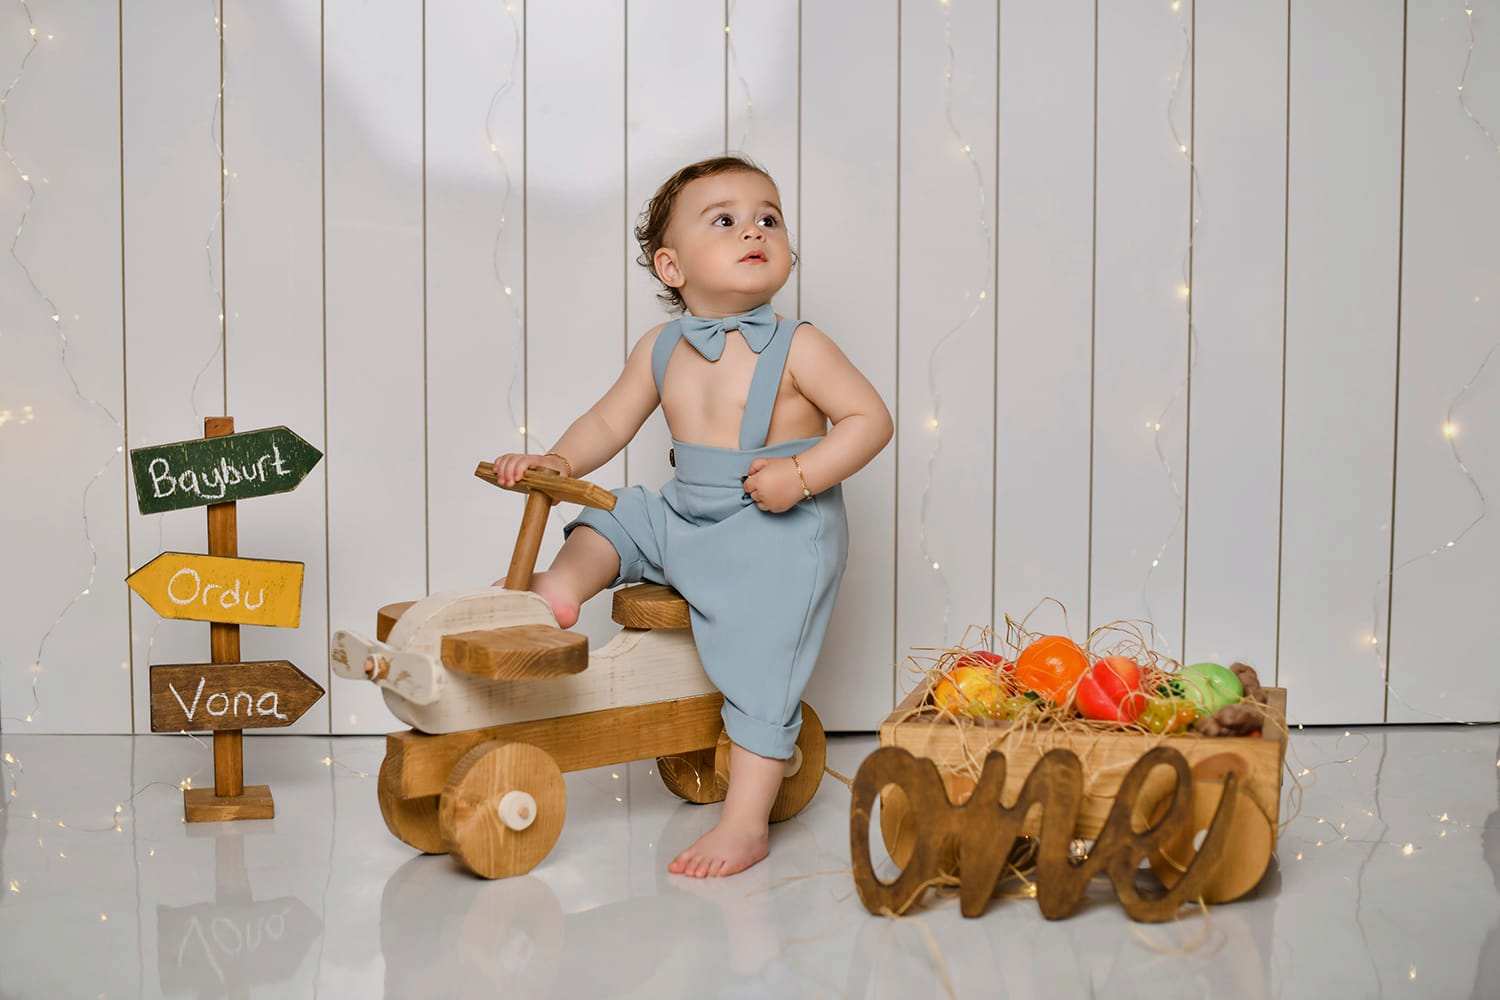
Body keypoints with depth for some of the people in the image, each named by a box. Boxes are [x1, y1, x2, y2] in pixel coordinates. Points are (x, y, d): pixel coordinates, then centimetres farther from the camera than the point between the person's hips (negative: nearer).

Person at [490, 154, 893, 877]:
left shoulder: (797, 346, -10)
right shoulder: (661, 348, 4)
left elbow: (870, 418, -9)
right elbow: (610, 421, 13)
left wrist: (803, 474, -22)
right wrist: (558, 460, -5)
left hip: (778, 535, -6)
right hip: (684, 520, 6)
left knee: (759, 668, -11)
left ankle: (745, 822, -6)